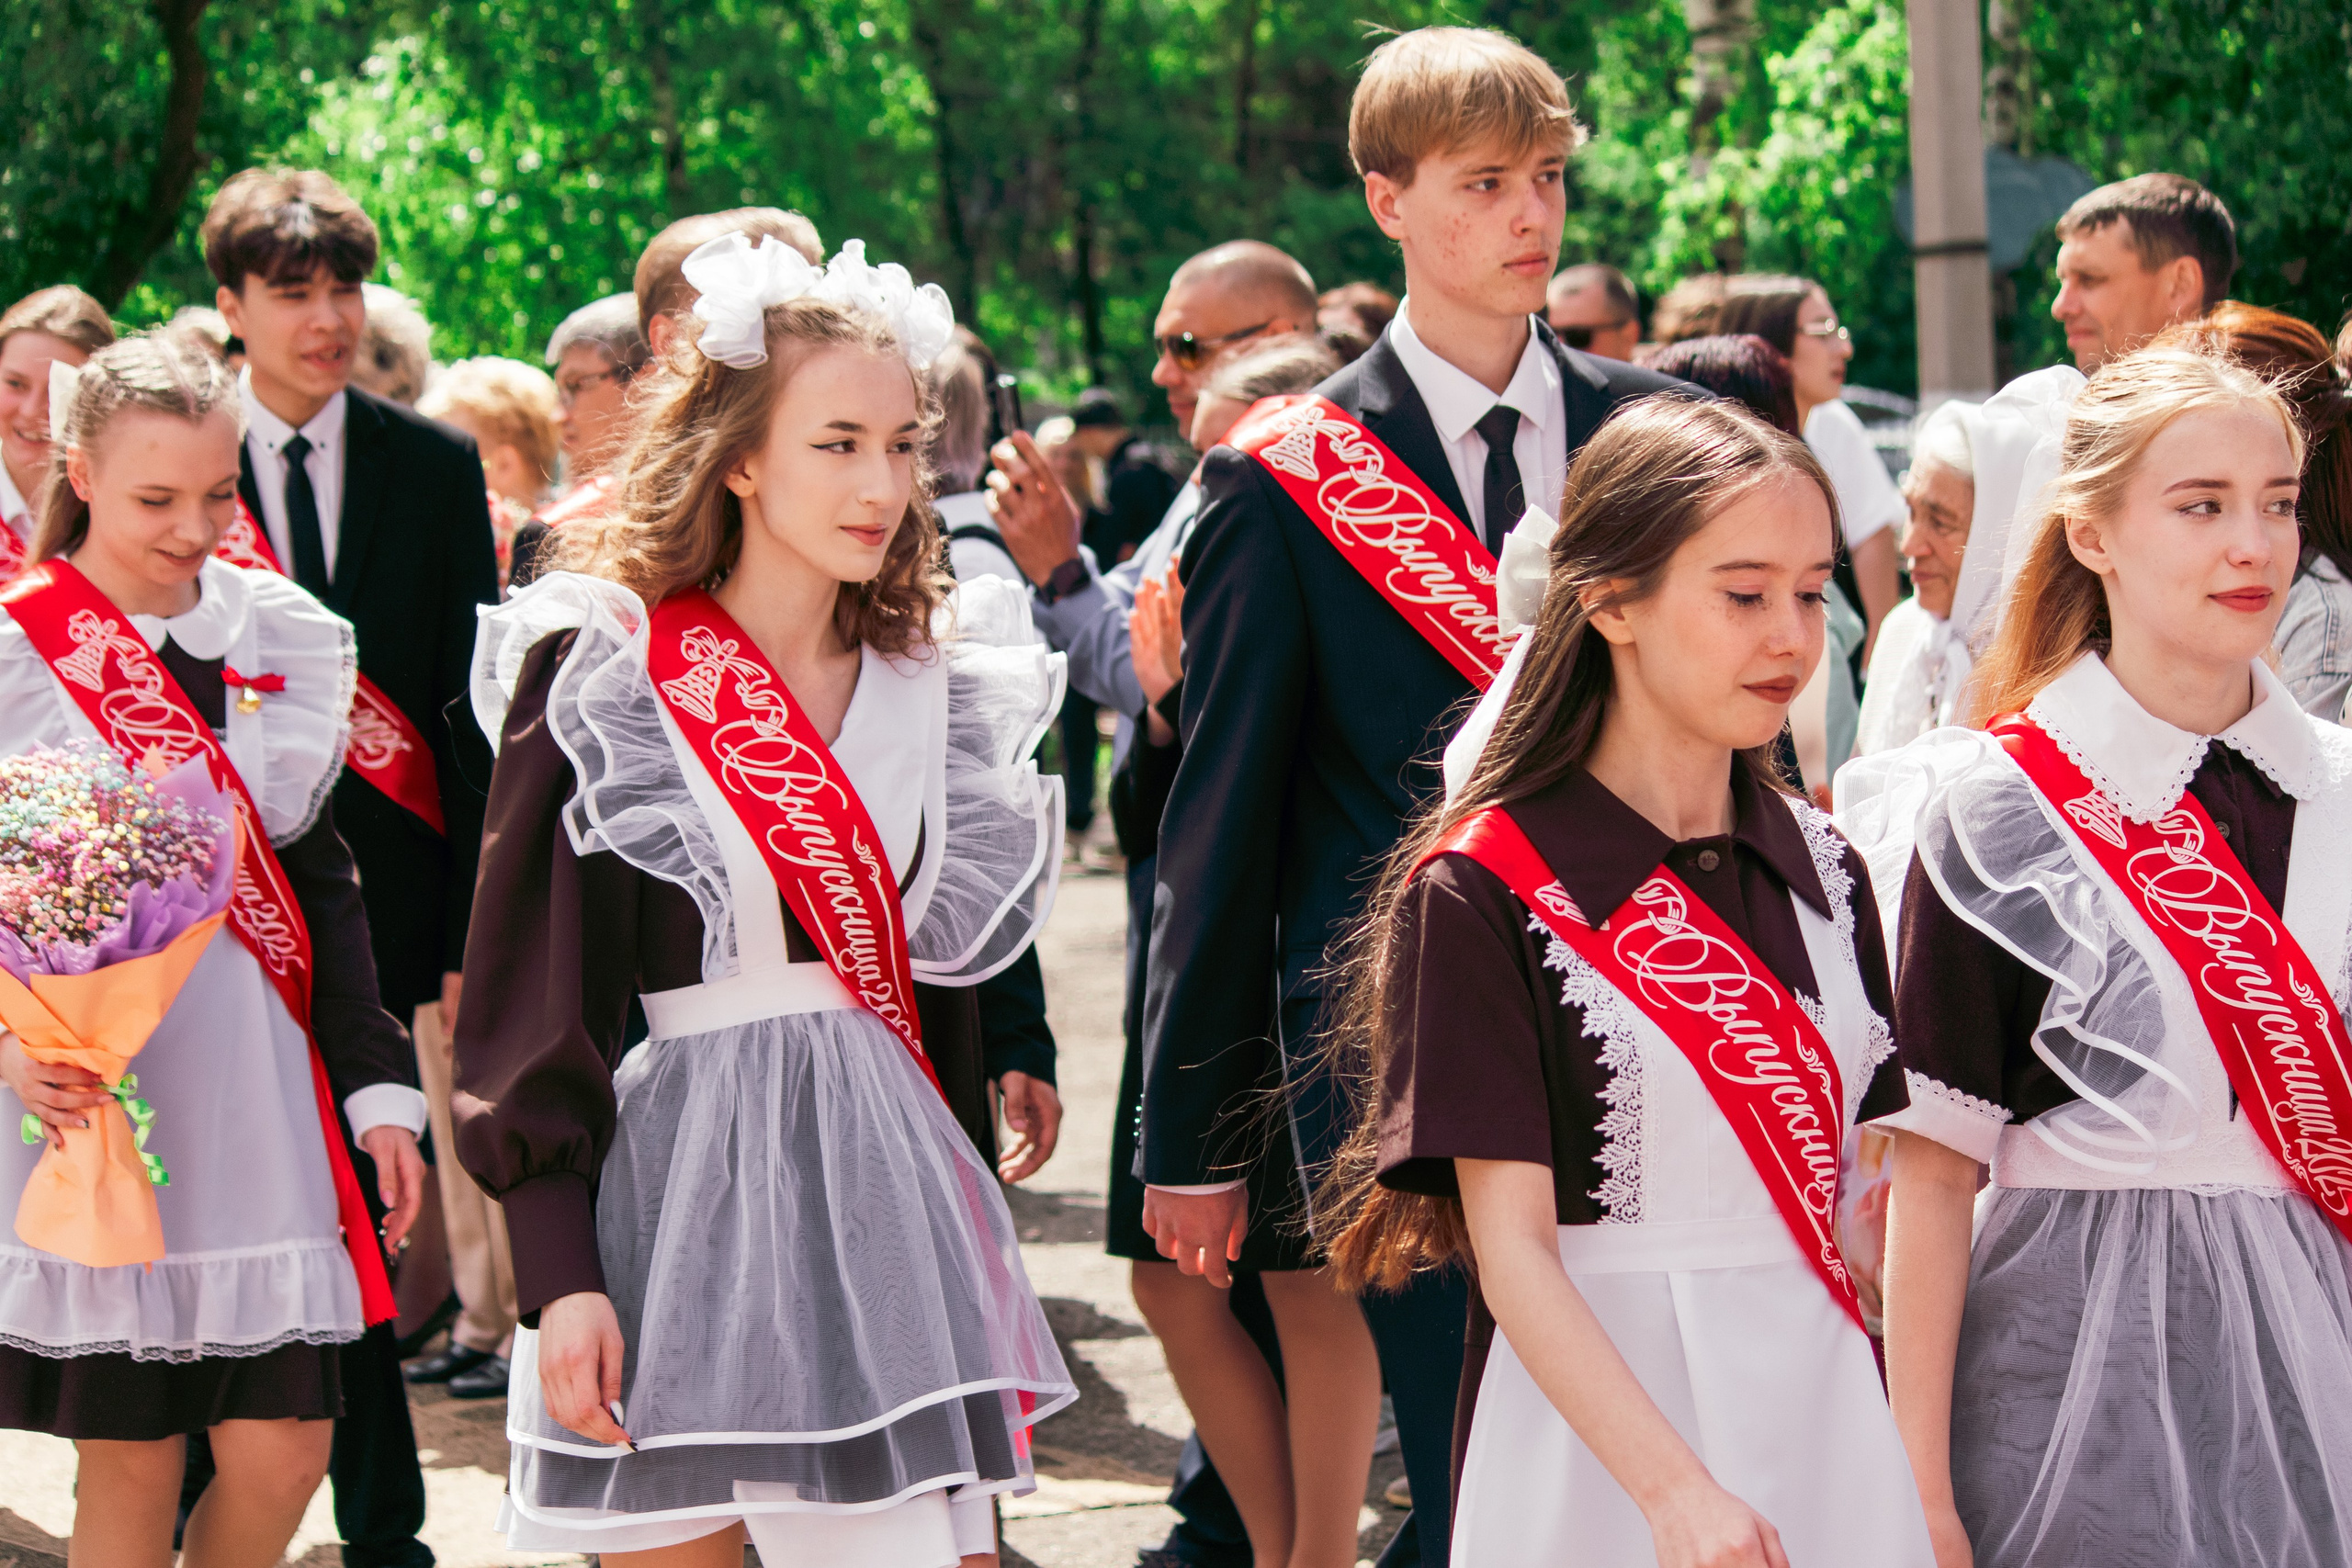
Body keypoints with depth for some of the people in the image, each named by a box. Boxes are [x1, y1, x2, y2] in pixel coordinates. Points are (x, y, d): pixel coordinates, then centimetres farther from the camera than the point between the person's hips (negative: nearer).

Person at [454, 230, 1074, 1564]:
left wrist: (969, 1240, 16)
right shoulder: (602, 669, -4)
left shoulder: (929, 684, 11)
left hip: (886, 1196, 4)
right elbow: (531, 997, -6)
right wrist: (560, 1277, -13)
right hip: (681, 1192, -4)